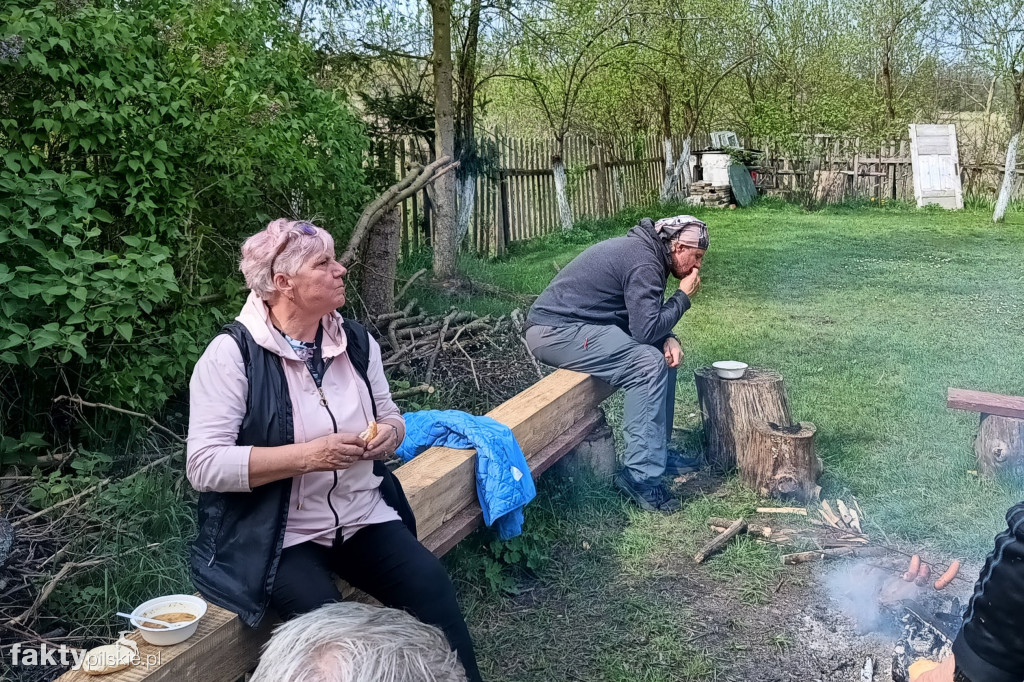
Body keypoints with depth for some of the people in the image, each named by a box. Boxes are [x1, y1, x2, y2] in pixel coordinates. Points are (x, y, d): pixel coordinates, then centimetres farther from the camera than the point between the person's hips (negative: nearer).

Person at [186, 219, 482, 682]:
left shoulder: (355, 341, 4)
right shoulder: (232, 353, -13)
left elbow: (389, 416, 17)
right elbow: (204, 466, -18)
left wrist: (390, 432, -8)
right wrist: (307, 457, -25)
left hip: (364, 517, 5)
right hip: (279, 536, -4)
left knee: (431, 585, -17)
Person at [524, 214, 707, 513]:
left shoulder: (644, 250, 14)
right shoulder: (644, 263, -18)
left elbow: (648, 317, 17)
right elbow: (646, 329, -24)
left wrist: (669, 339, -4)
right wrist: (683, 296, -9)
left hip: (571, 322, 11)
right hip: (555, 331, -11)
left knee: (664, 353, 10)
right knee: (648, 364, -23)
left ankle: (657, 450, 15)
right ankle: (640, 474, -18)